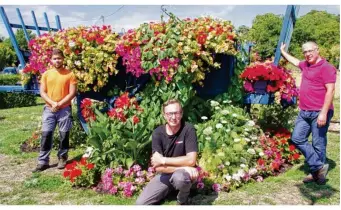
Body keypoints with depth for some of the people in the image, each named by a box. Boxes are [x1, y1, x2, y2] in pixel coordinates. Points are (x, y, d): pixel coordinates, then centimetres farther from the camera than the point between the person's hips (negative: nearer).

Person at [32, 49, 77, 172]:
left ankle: (62, 159, 20)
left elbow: (72, 93, -6)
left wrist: (60, 104, -13)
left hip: (64, 109, -2)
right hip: (49, 109, 2)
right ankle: (43, 161, 9)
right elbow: (42, 92, 3)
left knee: (64, 135, 5)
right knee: (46, 135, 1)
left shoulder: (69, 74, -1)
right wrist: (53, 103, -13)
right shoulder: (46, 74, 6)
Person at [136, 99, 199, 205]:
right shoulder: (157, 133, -12)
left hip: (182, 173, -2)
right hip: (165, 175, 2)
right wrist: (183, 167, -29)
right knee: (140, 203, -11)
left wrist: (163, 160, -22)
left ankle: (183, 200, -3)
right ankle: (170, 189, 14)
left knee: (180, 177, -38)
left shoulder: (188, 129, -18)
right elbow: (158, 167, -18)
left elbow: (191, 160, -26)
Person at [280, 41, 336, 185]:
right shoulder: (305, 65, 15)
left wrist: (324, 113, -21)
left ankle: (317, 173, 12)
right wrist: (282, 51, 49)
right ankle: (319, 166, 9)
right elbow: (294, 61, 39)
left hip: (319, 113, -8)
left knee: (318, 144, 0)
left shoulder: (326, 67, -9)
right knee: (297, 138, 5)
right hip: (304, 112, 8)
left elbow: (330, 91, -15)